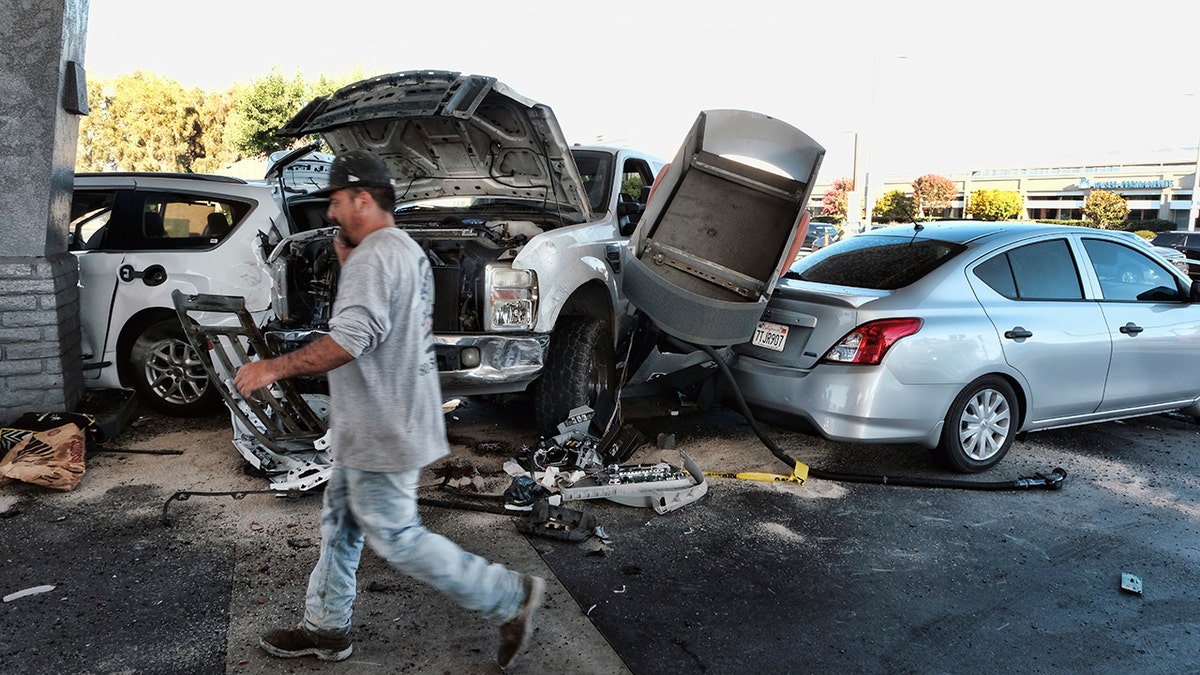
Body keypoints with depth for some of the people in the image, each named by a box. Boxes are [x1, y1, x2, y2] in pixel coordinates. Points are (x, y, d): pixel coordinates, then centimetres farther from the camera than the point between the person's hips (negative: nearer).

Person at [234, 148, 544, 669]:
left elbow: (352, 338, -28)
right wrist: (348, 266, 11)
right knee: (340, 524, 19)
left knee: (396, 538, -2)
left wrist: (274, 368, -22)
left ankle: (509, 597, 7)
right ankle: (325, 627, 34)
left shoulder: (375, 257, -19)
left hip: (382, 429, -11)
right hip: (373, 425, 11)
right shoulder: (408, 251, 14)